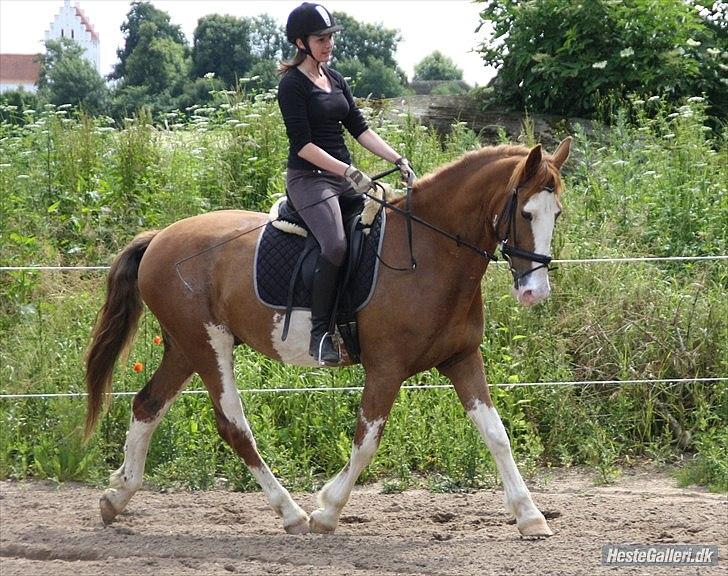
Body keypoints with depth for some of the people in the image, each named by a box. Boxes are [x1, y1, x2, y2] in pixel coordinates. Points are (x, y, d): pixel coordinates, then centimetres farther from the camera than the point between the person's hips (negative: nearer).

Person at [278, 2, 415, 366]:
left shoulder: (335, 79, 15)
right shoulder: (292, 84, -8)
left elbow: (359, 128, 14)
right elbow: (302, 144, -16)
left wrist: (398, 161, 2)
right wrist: (348, 172, -24)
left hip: (344, 175, 8)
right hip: (308, 177, -8)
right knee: (335, 245, -30)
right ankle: (320, 334, -24)